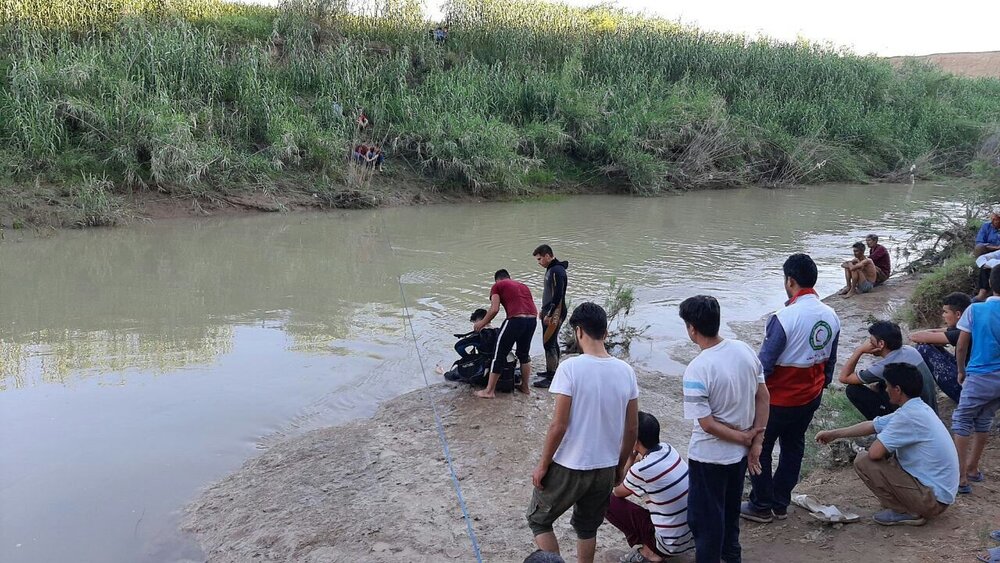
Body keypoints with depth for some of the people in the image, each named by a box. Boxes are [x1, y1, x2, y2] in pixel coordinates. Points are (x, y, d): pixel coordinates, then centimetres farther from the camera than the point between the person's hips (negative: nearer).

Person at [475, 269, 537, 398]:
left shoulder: (498, 285, 12)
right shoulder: (523, 286, 29)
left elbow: (494, 309, -1)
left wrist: (482, 323, 12)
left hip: (515, 319, -6)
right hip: (532, 320, 6)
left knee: (499, 355, 5)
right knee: (524, 354, 24)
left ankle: (489, 391, 9)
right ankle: (524, 387, 32)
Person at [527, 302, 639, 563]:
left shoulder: (570, 368, -19)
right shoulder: (626, 371, -4)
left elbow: (558, 426, -19)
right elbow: (632, 428, 3)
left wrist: (543, 466, -6)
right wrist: (620, 465, 17)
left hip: (568, 467, -5)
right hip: (606, 469, 5)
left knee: (538, 520, 17)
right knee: (587, 527, 24)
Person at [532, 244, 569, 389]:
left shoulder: (557, 271, -19)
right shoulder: (551, 269, 13)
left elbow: (558, 295, -24)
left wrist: (549, 314, -22)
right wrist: (544, 310, 22)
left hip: (555, 313, -10)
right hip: (549, 312, 10)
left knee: (549, 343, -8)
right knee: (551, 342, 17)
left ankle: (551, 377, -4)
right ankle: (552, 370, 29)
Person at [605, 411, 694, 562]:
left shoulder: (640, 470, -23)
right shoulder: (667, 448, -3)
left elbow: (618, 492, -1)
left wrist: (630, 459, -3)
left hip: (672, 543, -7)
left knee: (607, 502, -5)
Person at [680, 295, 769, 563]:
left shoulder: (697, 370, -27)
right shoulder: (744, 350, -8)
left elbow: (707, 423, -24)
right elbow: (763, 396, -1)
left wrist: (744, 438, -10)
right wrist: (756, 442, 2)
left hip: (709, 457, -7)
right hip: (740, 453, 7)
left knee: (705, 518, 13)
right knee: (731, 509, 29)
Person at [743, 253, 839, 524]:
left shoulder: (785, 317, -26)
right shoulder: (831, 316, -3)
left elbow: (765, 363, -21)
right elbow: (831, 360, 8)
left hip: (779, 399, -7)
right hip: (811, 397, 7)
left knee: (759, 448, 11)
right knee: (793, 446, 20)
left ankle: (761, 506, 21)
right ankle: (780, 504, 31)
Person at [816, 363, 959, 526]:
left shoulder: (909, 415, -24)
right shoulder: (917, 408, 6)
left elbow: (874, 452, -25)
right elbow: (872, 425, 15)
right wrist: (834, 434, 21)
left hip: (933, 498, -9)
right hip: (943, 491, 9)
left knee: (863, 461, -11)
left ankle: (904, 512, -2)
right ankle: (911, 508, 15)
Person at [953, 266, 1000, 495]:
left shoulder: (975, 310, -9)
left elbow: (961, 347, -4)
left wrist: (961, 371, 11)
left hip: (980, 377, -4)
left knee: (962, 421, 4)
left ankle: (961, 477, -2)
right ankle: (972, 468, 32)